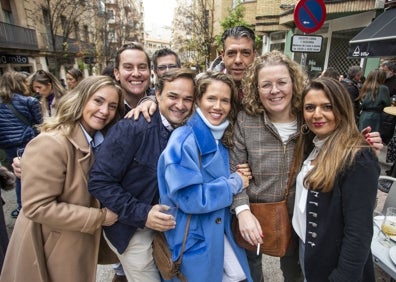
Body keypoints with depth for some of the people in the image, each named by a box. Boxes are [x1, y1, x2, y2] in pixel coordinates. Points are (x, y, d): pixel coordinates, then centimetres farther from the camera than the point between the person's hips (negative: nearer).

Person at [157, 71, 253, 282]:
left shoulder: (222, 137, 4)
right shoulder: (184, 139, -22)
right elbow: (189, 198, -27)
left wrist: (239, 180, -6)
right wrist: (235, 183, -16)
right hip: (193, 242, -7)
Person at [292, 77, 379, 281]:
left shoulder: (358, 158, -24)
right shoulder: (312, 145, 0)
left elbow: (359, 233, -24)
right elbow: (305, 200, 5)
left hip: (333, 261, -7)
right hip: (306, 246, 7)